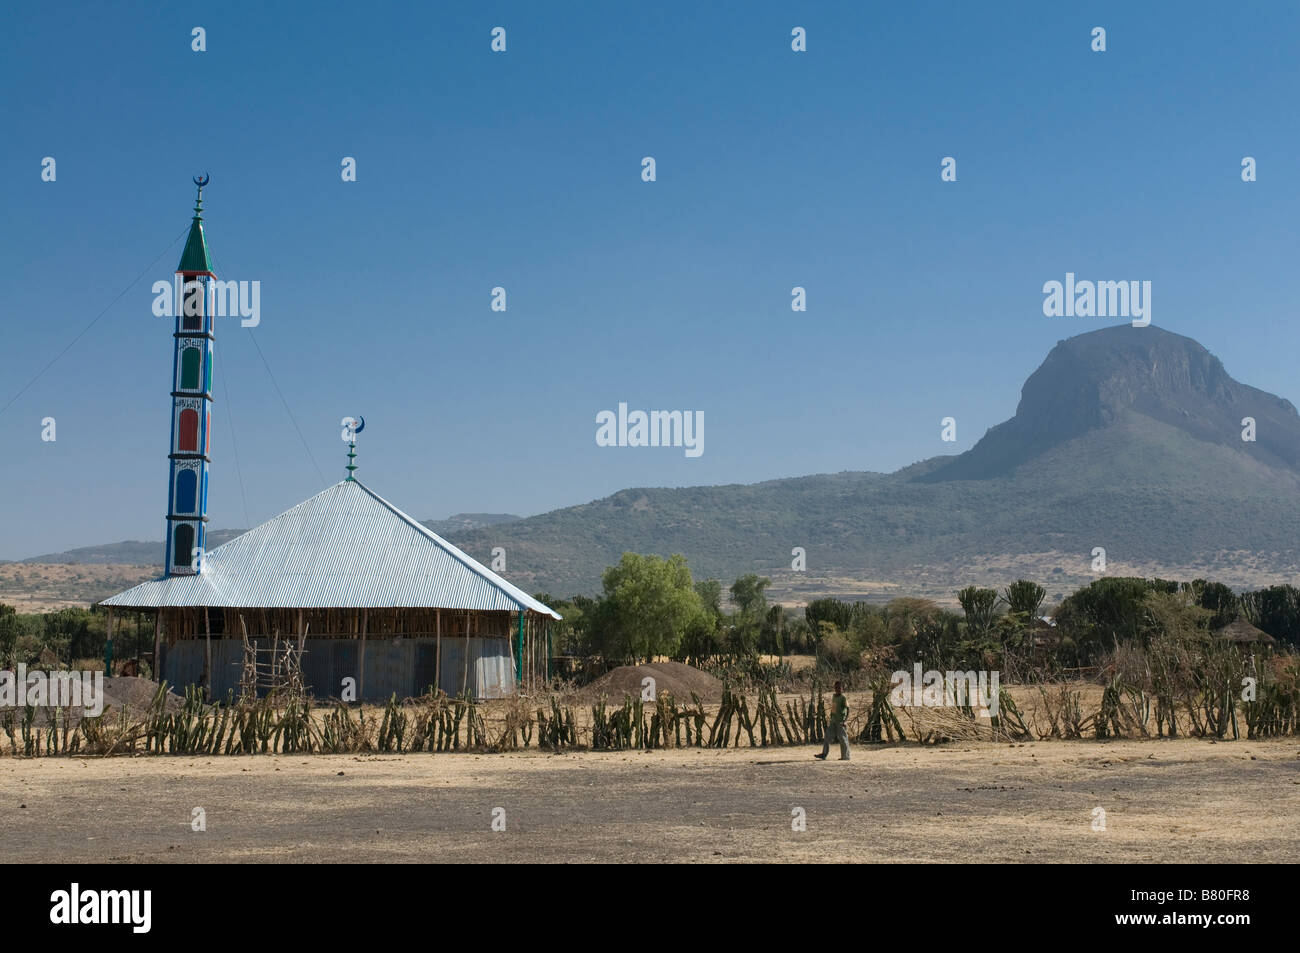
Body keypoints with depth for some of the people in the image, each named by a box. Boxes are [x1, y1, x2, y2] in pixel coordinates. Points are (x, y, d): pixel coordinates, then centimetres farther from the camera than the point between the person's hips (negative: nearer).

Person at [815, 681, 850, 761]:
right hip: (833, 720, 7)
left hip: (841, 721, -7)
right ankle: (823, 755, -1)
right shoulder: (833, 697, 12)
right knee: (828, 736, 0)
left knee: (842, 738, -2)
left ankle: (845, 756, 7)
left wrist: (845, 720, -22)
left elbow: (848, 710, -15)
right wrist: (830, 719, 22)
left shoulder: (843, 698, -11)